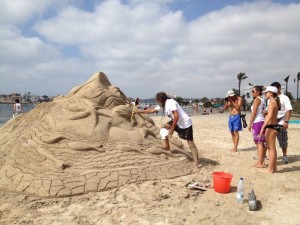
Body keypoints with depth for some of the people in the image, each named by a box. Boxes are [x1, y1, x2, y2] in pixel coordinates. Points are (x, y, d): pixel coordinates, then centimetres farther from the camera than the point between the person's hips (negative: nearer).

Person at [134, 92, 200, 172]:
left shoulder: (170, 102, -19)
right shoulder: (163, 105, 9)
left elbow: (176, 116, -26)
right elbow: (152, 110, 19)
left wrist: (172, 129, -21)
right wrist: (139, 111, 22)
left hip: (185, 123, -9)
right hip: (178, 123, 9)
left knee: (190, 143, -8)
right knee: (165, 127, 15)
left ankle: (196, 164, -5)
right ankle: (167, 147, 24)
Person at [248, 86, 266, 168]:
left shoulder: (257, 100, -9)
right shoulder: (263, 100, 16)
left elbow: (254, 113, -13)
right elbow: (263, 112, 17)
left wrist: (250, 124, -10)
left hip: (257, 122, -9)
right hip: (262, 121, 9)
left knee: (259, 143, -8)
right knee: (261, 143, 10)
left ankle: (260, 163, -7)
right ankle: (262, 161, 15)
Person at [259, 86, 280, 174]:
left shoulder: (271, 102, -15)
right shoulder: (274, 102, 15)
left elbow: (270, 116, -24)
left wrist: (263, 127, -26)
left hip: (271, 127, -10)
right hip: (274, 126, 10)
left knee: (271, 148, -5)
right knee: (272, 148, 16)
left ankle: (270, 169, 1)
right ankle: (274, 167, 25)